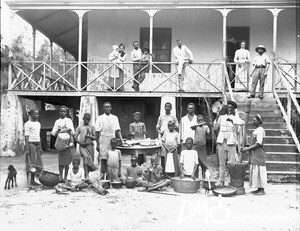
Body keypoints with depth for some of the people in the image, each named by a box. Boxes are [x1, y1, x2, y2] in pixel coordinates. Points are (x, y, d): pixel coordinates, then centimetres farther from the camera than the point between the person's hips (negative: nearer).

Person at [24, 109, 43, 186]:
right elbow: (26, 137, -11)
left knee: (38, 163, 6)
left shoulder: (38, 124, 16)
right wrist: (27, 149, -16)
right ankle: (29, 181, 0)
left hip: (37, 144, 8)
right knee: (30, 163, -5)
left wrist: (40, 147, 18)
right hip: (31, 144, -8)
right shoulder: (28, 124, -7)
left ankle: (33, 180, 14)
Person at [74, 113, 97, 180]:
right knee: (86, 157, -26)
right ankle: (86, 175, -28)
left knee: (90, 159, -1)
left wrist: (89, 136, -12)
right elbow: (75, 137, 6)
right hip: (82, 146, -2)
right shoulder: (79, 127, 10)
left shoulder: (92, 127, 12)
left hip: (90, 145, 2)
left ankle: (86, 176, 15)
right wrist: (80, 142, -11)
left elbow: (95, 137, 7)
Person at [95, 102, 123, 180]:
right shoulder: (100, 118, 3)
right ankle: (102, 175, 1)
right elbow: (97, 131, 1)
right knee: (103, 159, -5)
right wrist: (97, 143, -4)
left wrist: (121, 140, -4)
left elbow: (117, 130, 7)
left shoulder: (115, 118, 11)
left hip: (112, 141, 2)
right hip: (103, 141, -2)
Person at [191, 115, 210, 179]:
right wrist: (199, 124, -32)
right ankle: (196, 177, 12)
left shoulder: (206, 127, 4)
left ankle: (203, 177, 9)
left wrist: (208, 131, -31)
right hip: (196, 146, 0)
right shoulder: (196, 126, 2)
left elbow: (208, 133, -10)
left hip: (203, 146, 0)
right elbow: (191, 127, -20)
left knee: (203, 162, 1)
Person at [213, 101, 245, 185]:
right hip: (221, 142, 3)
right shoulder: (222, 117, 13)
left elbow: (243, 123, -15)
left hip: (231, 143, -3)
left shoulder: (235, 118, 5)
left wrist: (232, 120, -26)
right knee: (222, 163, 8)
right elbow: (215, 128, 13)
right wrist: (217, 119, -1)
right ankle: (221, 181, 14)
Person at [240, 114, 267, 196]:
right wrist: (247, 148, 11)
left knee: (259, 171, -5)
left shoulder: (260, 130, -14)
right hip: (254, 155, 9)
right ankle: (259, 189, 18)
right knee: (254, 171, 11)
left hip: (258, 155, -9)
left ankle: (262, 190, 2)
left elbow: (258, 144, -19)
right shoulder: (256, 130, 15)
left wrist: (247, 149, -19)